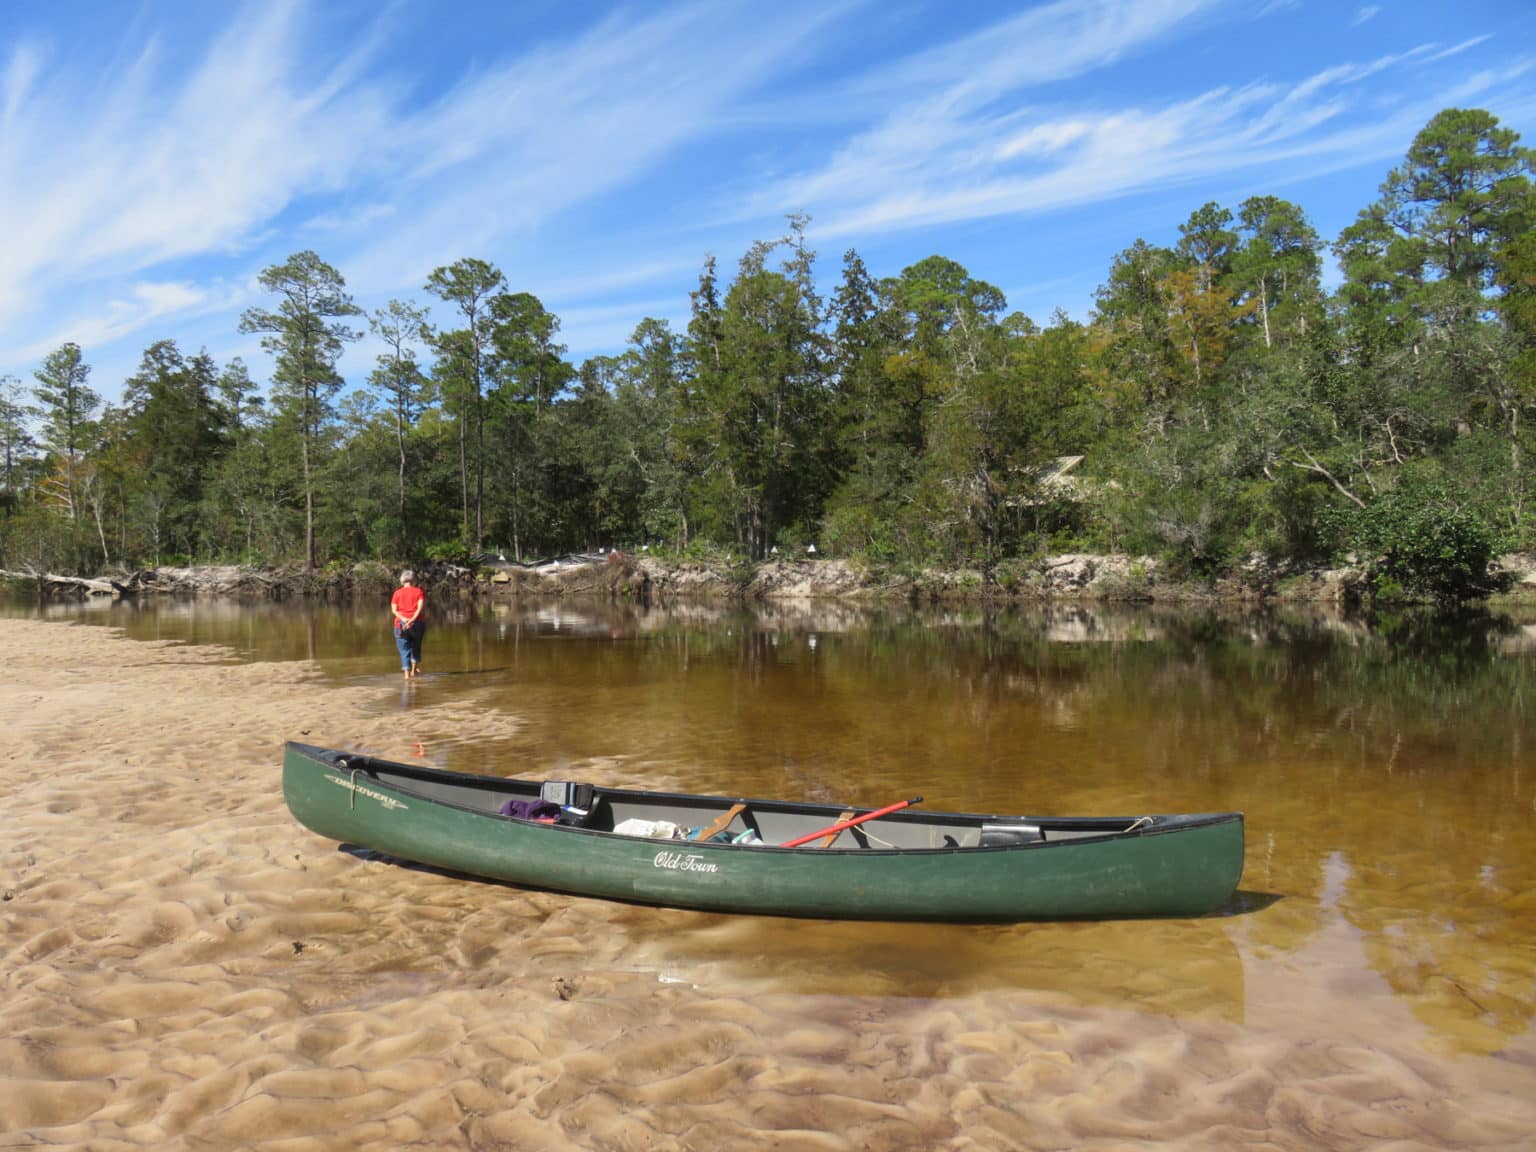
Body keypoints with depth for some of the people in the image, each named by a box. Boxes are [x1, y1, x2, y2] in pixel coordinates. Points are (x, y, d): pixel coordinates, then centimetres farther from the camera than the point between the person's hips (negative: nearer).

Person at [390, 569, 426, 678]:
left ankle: (407, 673, -7)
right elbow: (421, 607, -9)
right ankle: (413, 670, 23)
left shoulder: (397, 593, 8)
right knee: (416, 646, 21)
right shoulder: (419, 592, 6)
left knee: (404, 649, 2)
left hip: (401, 624, 0)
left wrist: (403, 619, -14)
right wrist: (412, 620, -15)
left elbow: (393, 609, -3)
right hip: (417, 623, 0)